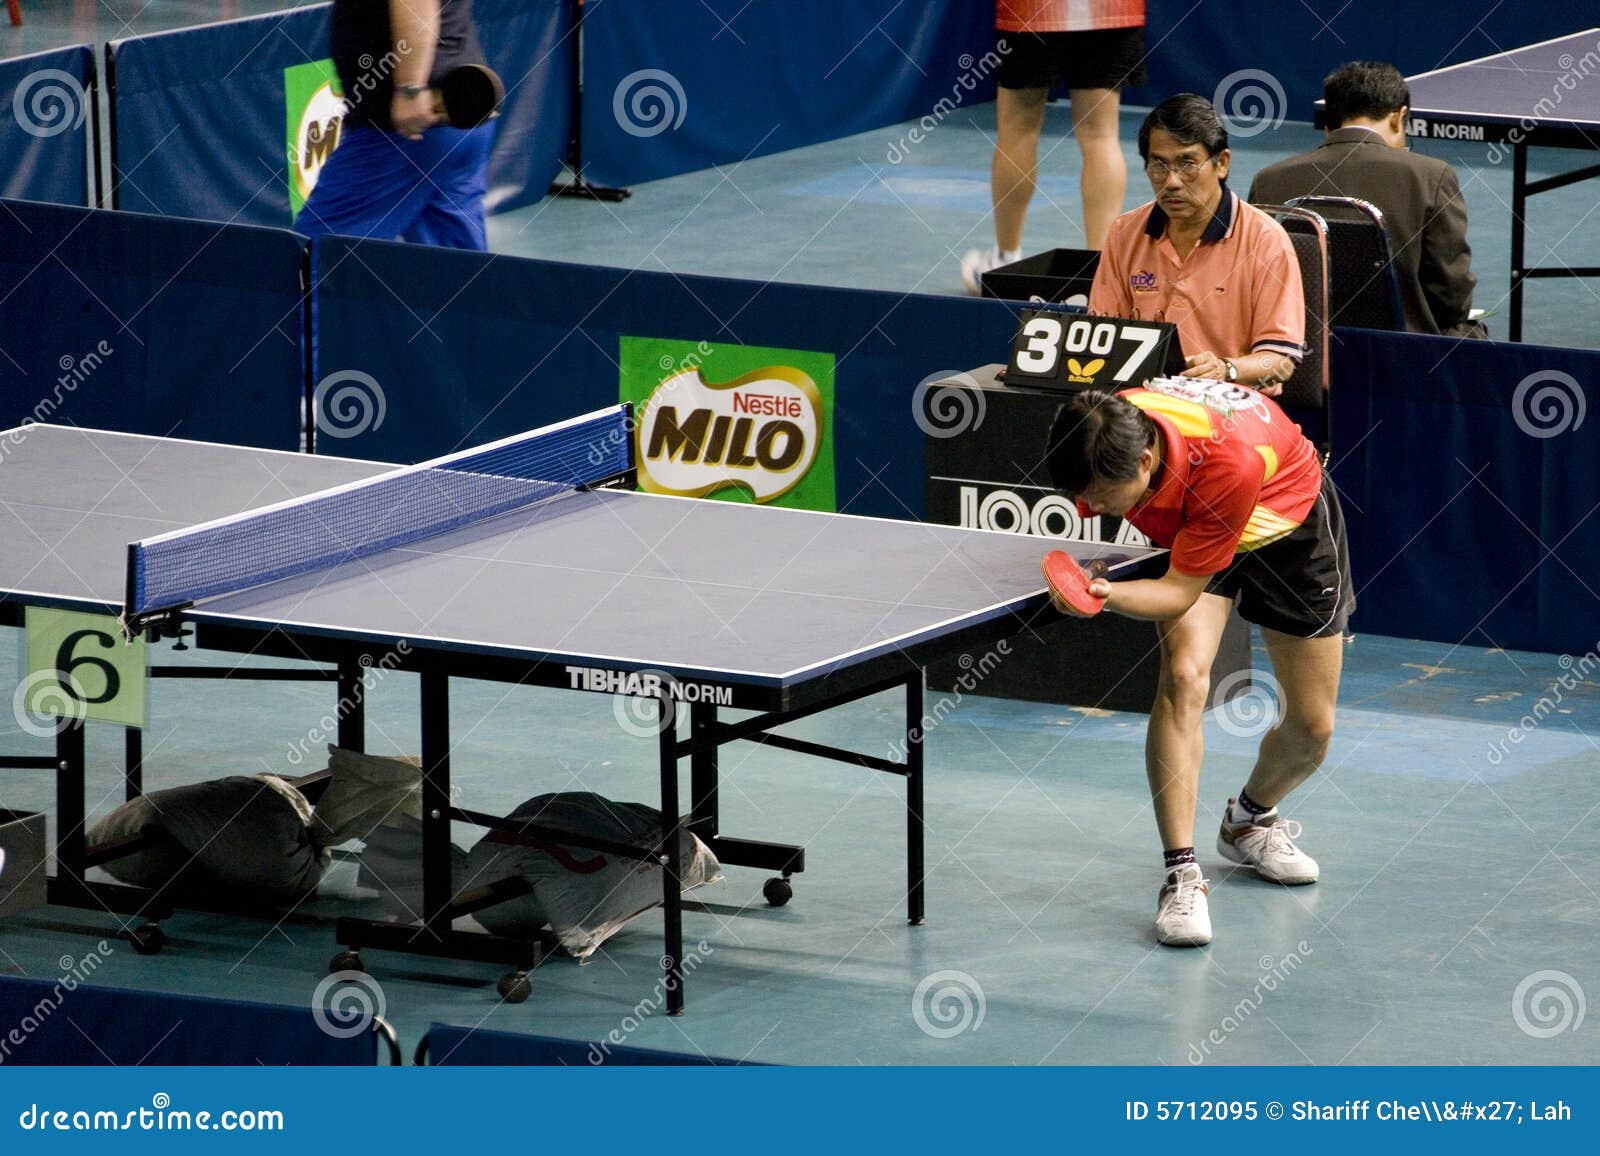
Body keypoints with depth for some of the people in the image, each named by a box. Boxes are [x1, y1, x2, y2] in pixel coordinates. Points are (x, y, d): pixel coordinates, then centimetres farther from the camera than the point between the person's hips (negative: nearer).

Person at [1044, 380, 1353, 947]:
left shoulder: (1230, 460, -46)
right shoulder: (1102, 434, -31)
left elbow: (1182, 589, -37)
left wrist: (1106, 595, -53)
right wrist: (1090, 581, -17)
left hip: (1291, 520, -2)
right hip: (1182, 527, 3)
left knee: (1312, 728, 1)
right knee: (1183, 677, -24)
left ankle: (1251, 819, 34)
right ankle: (1181, 873, -23)